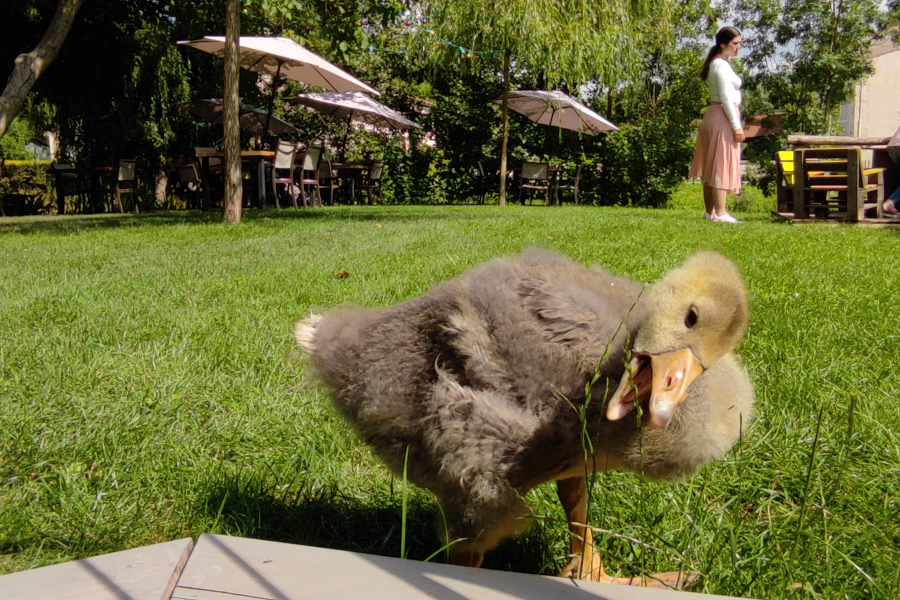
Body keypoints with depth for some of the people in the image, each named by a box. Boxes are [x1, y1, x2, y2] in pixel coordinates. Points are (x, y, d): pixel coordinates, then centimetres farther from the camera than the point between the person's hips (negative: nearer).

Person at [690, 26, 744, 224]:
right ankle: (719, 213, -9)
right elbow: (726, 97, -18)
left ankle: (710, 211, 17)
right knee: (723, 165, -9)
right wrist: (736, 125, -19)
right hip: (723, 118, -10)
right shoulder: (721, 65, -13)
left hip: (714, 116, 10)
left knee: (711, 165, 11)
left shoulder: (717, 63, 17)